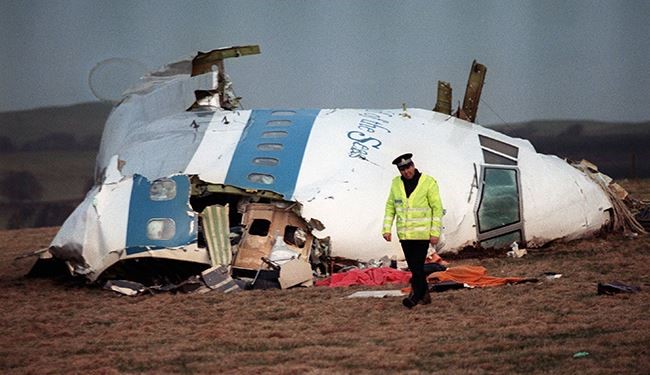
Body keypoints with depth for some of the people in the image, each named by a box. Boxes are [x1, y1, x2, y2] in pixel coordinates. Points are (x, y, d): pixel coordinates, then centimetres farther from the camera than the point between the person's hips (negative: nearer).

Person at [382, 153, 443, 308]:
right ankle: (424, 295, 20)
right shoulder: (396, 184, 6)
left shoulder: (428, 182, -7)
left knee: (417, 266, -11)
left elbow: (437, 208, -6)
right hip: (404, 234, 5)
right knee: (413, 266, 9)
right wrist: (387, 229, 4)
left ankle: (415, 296, -8)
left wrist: (435, 232, -10)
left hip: (422, 233, -5)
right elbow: (390, 207, 12)